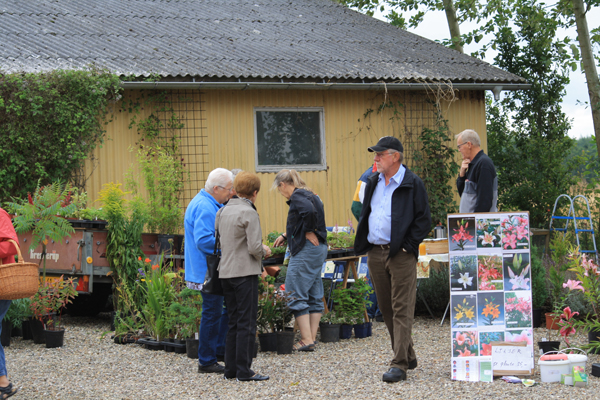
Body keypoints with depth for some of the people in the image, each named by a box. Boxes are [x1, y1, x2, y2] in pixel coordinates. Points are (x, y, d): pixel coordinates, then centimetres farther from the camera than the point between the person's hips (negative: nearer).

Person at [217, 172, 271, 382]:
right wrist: (263, 251, 5)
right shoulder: (249, 213, -12)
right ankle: (244, 370, -1)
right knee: (246, 323, -2)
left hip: (225, 273, 7)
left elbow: (217, 240, 12)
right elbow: (254, 247, -17)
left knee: (233, 322, 14)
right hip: (245, 273, -7)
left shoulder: (223, 211, 10)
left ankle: (230, 369, 16)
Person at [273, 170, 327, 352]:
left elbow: (309, 211, -31)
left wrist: (309, 232, -18)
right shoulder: (309, 195, 18)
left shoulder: (297, 196, -11)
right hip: (319, 249, 10)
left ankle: (306, 340, -6)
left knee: (296, 295, -4)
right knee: (314, 296, 11)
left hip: (306, 250, -10)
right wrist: (286, 236, 37)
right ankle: (312, 338, 15)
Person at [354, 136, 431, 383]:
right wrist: (364, 244, 10)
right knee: (386, 309, 11)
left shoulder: (412, 184, -5)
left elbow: (423, 220, -6)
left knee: (402, 309, -7)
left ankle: (399, 365, -9)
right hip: (375, 253, 7)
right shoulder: (373, 183, 14)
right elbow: (365, 215, 22)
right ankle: (407, 356, 24)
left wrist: (407, 245, -13)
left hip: (401, 254, -7)